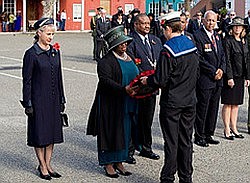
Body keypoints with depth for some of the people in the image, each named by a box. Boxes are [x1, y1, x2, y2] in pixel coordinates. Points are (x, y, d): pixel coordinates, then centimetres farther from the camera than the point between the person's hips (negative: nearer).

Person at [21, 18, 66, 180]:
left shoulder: (55, 52, 8)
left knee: (53, 131, 9)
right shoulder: (32, 54, -10)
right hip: (39, 99, -6)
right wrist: (28, 104, -12)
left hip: (53, 99, 6)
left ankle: (48, 165, 20)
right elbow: (27, 80, -9)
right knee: (40, 133, 1)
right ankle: (42, 166, 13)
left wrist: (61, 99, 12)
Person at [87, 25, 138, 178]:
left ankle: (119, 162, 20)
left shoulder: (129, 58, 14)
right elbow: (105, 80, -23)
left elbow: (136, 76, 22)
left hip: (127, 104, 7)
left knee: (125, 132, 10)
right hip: (111, 104, -7)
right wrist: (124, 89, -32)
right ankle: (108, 164, 10)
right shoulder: (106, 61, -12)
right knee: (110, 132, 0)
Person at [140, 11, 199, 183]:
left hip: (172, 102, -6)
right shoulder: (192, 46, 5)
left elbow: (161, 80, -17)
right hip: (190, 101, 6)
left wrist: (147, 81, 1)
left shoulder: (168, 51, -17)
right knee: (186, 141, 12)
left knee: (171, 142, 1)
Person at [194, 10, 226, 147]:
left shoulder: (217, 36, 15)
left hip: (217, 79, 7)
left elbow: (222, 55, 17)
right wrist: (213, 72, -14)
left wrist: (221, 69, -2)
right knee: (202, 109, -1)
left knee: (213, 109, 11)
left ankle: (209, 135, 21)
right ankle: (199, 137, 8)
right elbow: (199, 59, -15)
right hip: (204, 79, -7)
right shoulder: (197, 36, -10)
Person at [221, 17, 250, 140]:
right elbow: (227, 60, -12)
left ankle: (234, 128, 17)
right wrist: (229, 77, -17)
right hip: (230, 76, -6)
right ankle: (227, 130, 4)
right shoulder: (228, 41, -8)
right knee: (228, 104, -2)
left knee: (236, 104, 11)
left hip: (240, 77, 7)